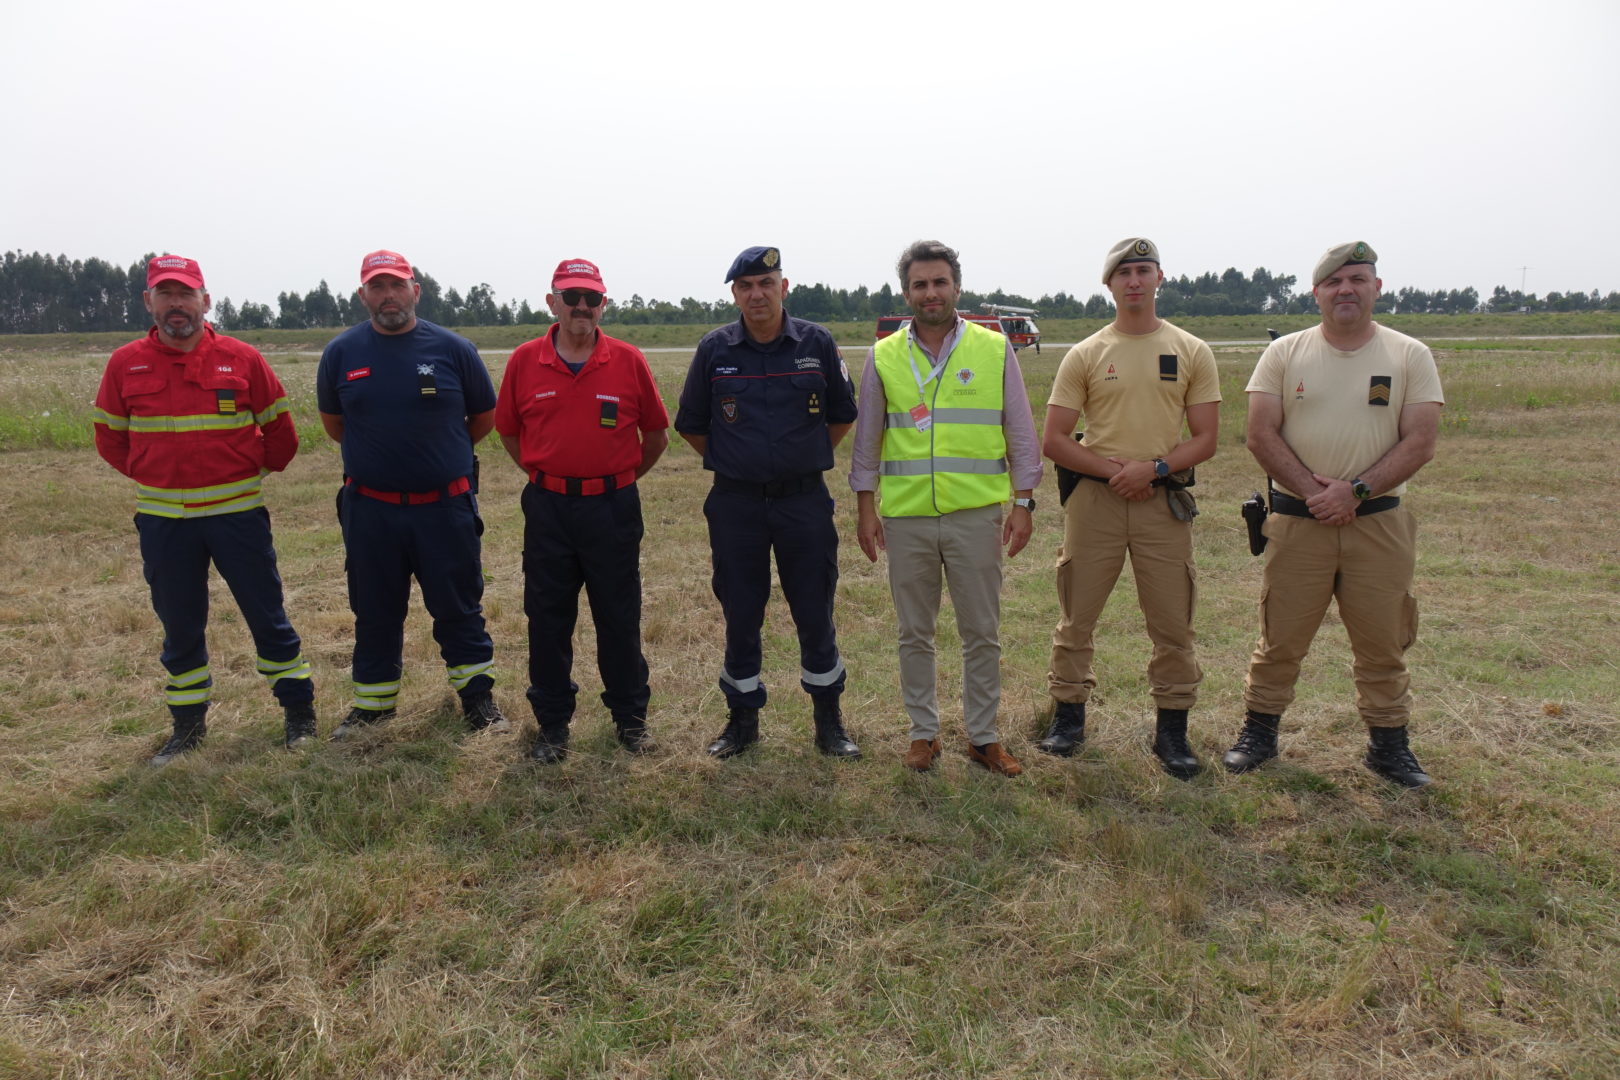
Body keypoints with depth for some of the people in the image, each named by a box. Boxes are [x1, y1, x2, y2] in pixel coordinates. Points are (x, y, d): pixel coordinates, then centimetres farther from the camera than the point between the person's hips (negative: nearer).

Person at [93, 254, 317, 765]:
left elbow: (280, 430, 7)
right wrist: (152, 477, 10)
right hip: (162, 520, 2)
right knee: (179, 627, 12)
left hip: (237, 513, -2)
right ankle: (188, 723, 26)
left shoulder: (242, 359, -3)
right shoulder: (125, 364, 1)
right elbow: (109, 436, 14)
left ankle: (299, 711, 18)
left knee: (268, 617, 5)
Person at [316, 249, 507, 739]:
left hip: (445, 506, -1)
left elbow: (484, 417, 9)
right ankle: (373, 701, 28)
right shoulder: (341, 353, 1)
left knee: (459, 606, 7)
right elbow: (332, 420, 17)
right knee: (374, 611, 13)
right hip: (370, 509, 2)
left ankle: (477, 694, 22)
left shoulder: (453, 349, -4)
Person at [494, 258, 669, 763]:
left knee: (619, 618, 8)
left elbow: (656, 435, 7)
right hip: (547, 509, 1)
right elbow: (508, 431, 13)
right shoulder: (524, 362, 1)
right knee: (547, 620, 9)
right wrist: (543, 473, 9)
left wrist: (621, 477, 10)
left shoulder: (628, 361, -2)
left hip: (612, 508, -1)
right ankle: (552, 725, 23)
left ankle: (630, 717, 24)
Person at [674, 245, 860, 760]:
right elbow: (691, 424, 11)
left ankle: (829, 721, 22)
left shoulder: (817, 344, 0)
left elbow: (842, 415, 12)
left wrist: (807, 457, 10)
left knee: (816, 616, 6)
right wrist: (729, 462, 9)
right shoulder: (714, 349, 0)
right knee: (740, 616, 8)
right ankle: (742, 718, 25)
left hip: (805, 500, 0)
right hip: (735, 504, 0)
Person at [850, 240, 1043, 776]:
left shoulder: (994, 350, 3)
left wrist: (1023, 501, -1)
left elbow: (1021, 433, 5)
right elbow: (867, 438, 10)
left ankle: (984, 736, 22)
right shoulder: (884, 356, 6)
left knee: (982, 633, 7)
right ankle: (923, 732, 25)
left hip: (976, 515, -1)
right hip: (906, 516, 1)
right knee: (914, 633, 11)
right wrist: (866, 506, 4)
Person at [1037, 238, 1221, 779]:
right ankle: (1068, 716, 21)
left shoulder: (1192, 352, 6)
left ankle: (1172, 729, 19)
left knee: (1172, 623, 5)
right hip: (1094, 498, 0)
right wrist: (1112, 469, -11)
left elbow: (1204, 440, 3)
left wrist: (1152, 468, -14)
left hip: (1165, 501, 0)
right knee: (1076, 617, 6)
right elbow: (1054, 441, 1)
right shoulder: (1085, 355, 4)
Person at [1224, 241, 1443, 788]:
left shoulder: (1411, 356, 3)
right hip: (1297, 520, 0)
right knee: (1280, 637, 6)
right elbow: (1261, 435, -4)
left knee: (1383, 643, 9)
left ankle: (1388, 742, 24)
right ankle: (1259, 731, 21)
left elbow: (1419, 442, -4)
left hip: (1378, 522, 1)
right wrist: (1314, 493, -13)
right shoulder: (1284, 354, 3)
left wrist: (1355, 491, -16)